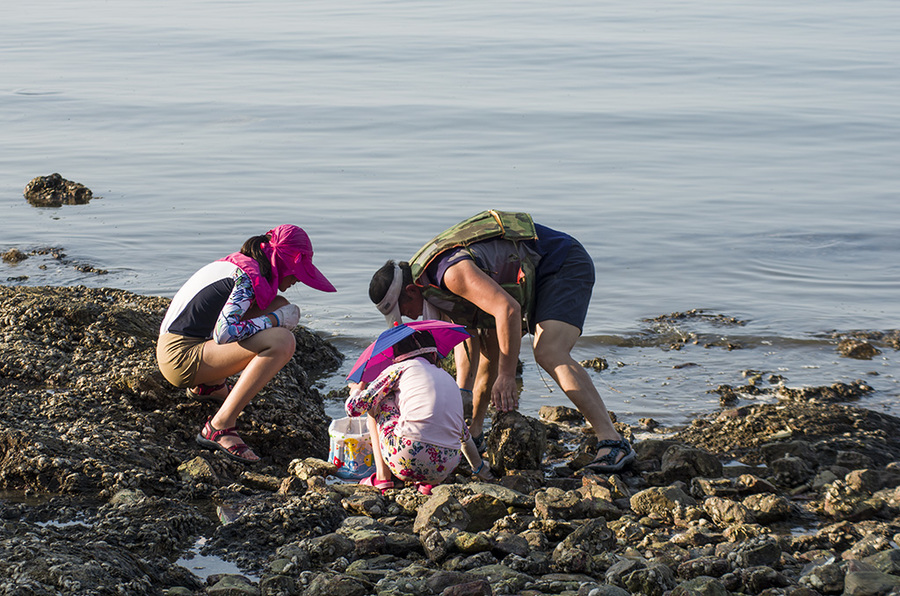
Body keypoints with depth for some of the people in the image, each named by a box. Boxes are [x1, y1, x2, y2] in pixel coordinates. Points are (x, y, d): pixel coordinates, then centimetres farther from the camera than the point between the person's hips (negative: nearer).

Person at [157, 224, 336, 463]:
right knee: (282, 341, -24)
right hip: (181, 357, -10)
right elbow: (223, 332, -25)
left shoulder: (240, 265, 14)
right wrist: (276, 319, -13)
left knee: (279, 305, 13)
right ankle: (219, 428, -23)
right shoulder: (248, 277, -15)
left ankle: (208, 385, 19)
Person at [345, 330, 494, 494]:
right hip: (443, 471, 4)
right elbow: (464, 433, 37)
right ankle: (427, 482, 12)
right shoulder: (448, 379, 25)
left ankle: (382, 478, 14)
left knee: (376, 401, 21)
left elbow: (353, 408, 10)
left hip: (407, 462, -4)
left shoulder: (400, 368, 11)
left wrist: (356, 391, 35)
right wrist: (480, 468, 54)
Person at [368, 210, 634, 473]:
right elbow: (465, 329, 13)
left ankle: (612, 443, -34)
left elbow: (508, 309, -39)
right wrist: (463, 391, 3)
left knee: (550, 354, -28)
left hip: (564, 267, -10)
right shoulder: (429, 282, 3)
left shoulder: (451, 273, -30)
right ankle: (473, 431, 34)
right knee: (487, 345, 15)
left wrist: (506, 377, -37)